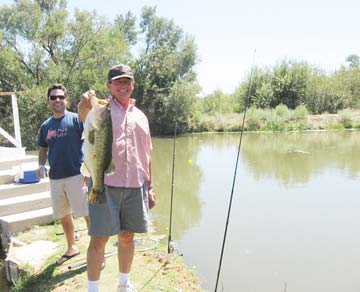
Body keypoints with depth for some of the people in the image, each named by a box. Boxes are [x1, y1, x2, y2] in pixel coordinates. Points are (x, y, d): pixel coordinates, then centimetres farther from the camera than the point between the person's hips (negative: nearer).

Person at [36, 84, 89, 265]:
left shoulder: (76, 119, -5)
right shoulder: (45, 126, 12)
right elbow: (43, 149, 20)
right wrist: (41, 165, 1)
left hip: (76, 174, -6)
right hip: (55, 177, 6)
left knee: (87, 213, -3)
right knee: (64, 215, 16)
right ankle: (71, 248, 35)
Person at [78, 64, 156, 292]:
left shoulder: (140, 116, 15)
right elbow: (84, 117, -25)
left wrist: (150, 186, 14)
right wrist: (85, 106, -48)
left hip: (135, 186, 4)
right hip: (105, 184, -4)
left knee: (127, 236, 14)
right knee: (99, 238, 0)